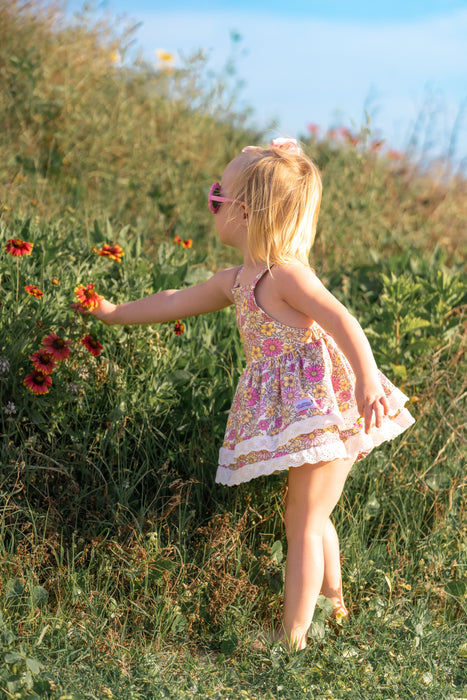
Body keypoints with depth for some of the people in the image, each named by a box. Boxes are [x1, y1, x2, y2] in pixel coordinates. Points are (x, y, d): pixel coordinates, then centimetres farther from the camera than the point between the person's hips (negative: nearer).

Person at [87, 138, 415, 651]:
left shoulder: (285, 274, -17)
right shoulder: (236, 281, 11)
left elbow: (341, 321, -28)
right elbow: (176, 302, 23)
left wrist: (367, 378, -41)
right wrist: (114, 313, 31)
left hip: (325, 406, -9)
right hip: (306, 413, 9)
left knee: (303, 523, -4)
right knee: (311, 517, 22)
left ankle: (291, 638, 3)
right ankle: (334, 601, 41)